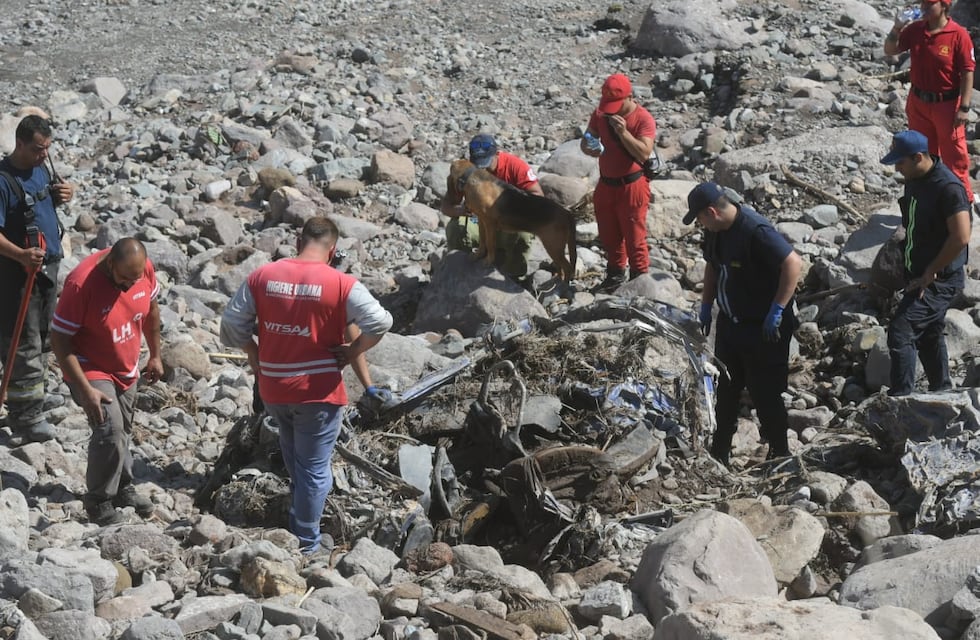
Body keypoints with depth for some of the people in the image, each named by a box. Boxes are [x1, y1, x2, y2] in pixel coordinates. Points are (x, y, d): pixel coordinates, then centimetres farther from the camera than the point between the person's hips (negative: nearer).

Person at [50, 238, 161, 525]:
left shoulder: (144, 268, -14)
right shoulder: (81, 283, -31)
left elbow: (151, 308, 8)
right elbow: (59, 341, -25)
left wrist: (155, 355, 13)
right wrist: (85, 390, -26)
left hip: (127, 370, 6)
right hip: (91, 372, -6)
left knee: (122, 432, 19)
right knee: (110, 432, -20)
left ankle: (123, 489, 40)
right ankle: (99, 502, -3)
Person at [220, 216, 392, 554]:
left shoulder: (262, 276, -3)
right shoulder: (342, 284, -13)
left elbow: (232, 322, 0)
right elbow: (380, 323, -20)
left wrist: (254, 356, 11)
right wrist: (352, 351, -6)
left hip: (272, 389, 4)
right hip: (318, 390, -4)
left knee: (293, 452, 29)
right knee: (314, 467, 9)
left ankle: (300, 513, 48)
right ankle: (306, 541, 18)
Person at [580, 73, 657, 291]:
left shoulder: (643, 119, -16)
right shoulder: (600, 114, 0)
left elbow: (644, 153, -25)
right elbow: (585, 141, 4)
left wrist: (623, 132, -33)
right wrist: (589, 148, -20)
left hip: (632, 185, -6)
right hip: (606, 184, 6)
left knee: (634, 238, 1)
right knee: (609, 235, 17)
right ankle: (615, 275, 34)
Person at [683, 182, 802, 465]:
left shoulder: (755, 231, -27)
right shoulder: (715, 230, 1)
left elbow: (793, 263, -30)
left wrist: (777, 310, -28)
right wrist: (706, 306, 14)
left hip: (763, 328, -9)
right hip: (730, 322, 9)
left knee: (765, 394, 1)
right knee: (725, 390, 18)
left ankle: (780, 455, 17)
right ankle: (719, 455, 31)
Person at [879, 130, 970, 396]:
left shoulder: (948, 188, -23)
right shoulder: (914, 181, 4)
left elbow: (961, 237, -28)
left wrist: (930, 272, -21)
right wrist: (913, 270, 14)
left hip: (941, 279, -9)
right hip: (919, 274, 9)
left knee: (900, 330, -15)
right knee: (929, 334, 20)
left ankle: (900, 399, -10)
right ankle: (942, 392, 35)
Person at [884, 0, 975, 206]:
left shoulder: (958, 34, -17)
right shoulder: (915, 29, -2)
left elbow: (967, 73, -16)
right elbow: (890, 51, 6)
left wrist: (964, 108, -18)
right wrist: (897, 28, -14)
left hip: (947, 104, -5)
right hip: (918, 103, 5)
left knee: (954, 157, 3)